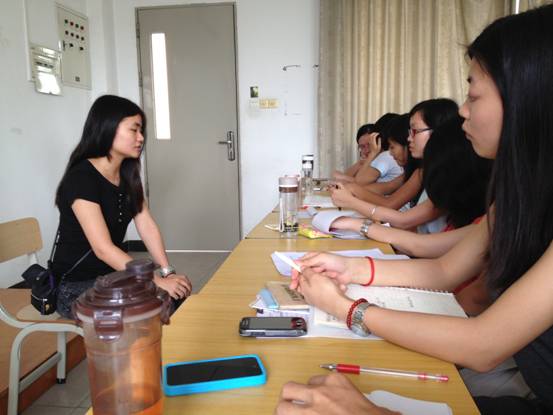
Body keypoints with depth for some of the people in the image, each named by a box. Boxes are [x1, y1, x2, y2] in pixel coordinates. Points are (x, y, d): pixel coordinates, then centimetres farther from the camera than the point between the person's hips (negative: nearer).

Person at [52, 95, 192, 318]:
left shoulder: (128, 174, 4)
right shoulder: (81, 178, -21)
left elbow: (148, 226, -3)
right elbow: (103, 249, -27)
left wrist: (168, 272, -15)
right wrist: (158, 282, -30)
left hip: (113, 275, 7)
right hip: (77, 287, -7)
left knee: (177, 295, -9)